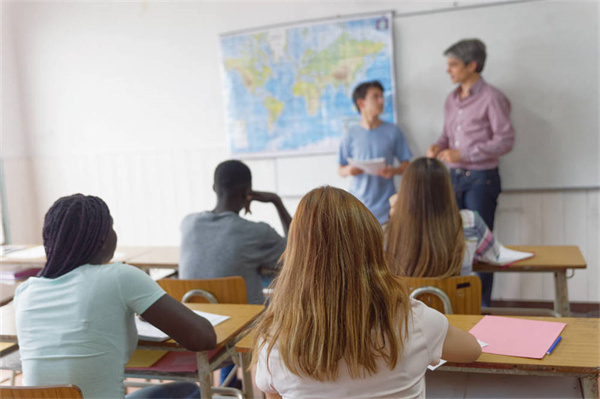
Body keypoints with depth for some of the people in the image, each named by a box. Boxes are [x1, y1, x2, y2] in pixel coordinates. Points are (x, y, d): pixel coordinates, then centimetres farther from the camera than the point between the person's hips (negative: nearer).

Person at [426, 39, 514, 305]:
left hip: (480, 178, -6)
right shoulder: (451, 99, 12)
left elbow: (505, 140, -13)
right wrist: (439, 146, -2)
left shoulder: (491, 98, -9)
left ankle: (481, 305, 11)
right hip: (454, 177, 6)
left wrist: (463, 154, -19)